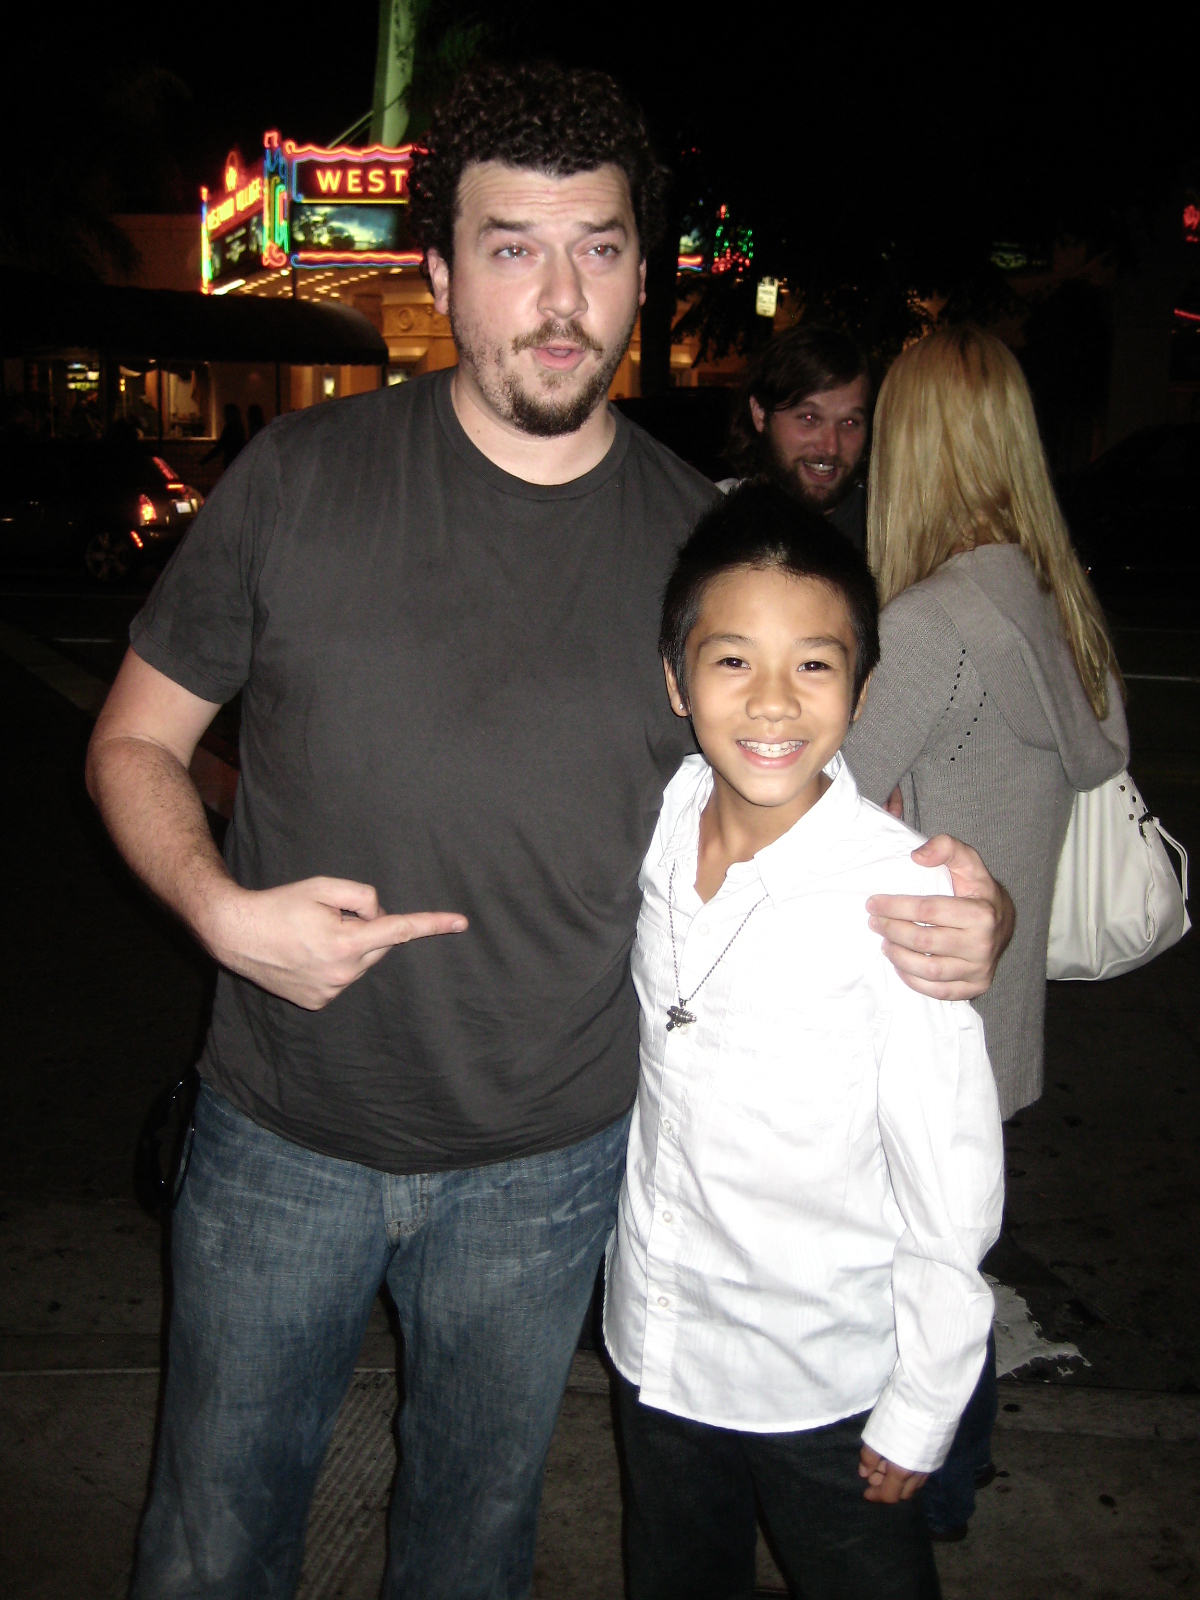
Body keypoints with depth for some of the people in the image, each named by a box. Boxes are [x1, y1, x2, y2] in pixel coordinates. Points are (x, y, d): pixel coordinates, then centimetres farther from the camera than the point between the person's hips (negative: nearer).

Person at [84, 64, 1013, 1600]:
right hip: (281, 1141, 0)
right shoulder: (298, 478, -10)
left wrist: (962, 920, -19)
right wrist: (222, 908, -20)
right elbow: (135, 740, -1)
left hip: (547, 1169, 1)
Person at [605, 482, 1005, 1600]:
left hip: (825, 1382, -5)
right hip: (654, 1344, 5)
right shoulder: (655, 830, -10)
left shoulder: (900, 895, -26)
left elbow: (952, 1191, -18)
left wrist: (920, 1414, -10)